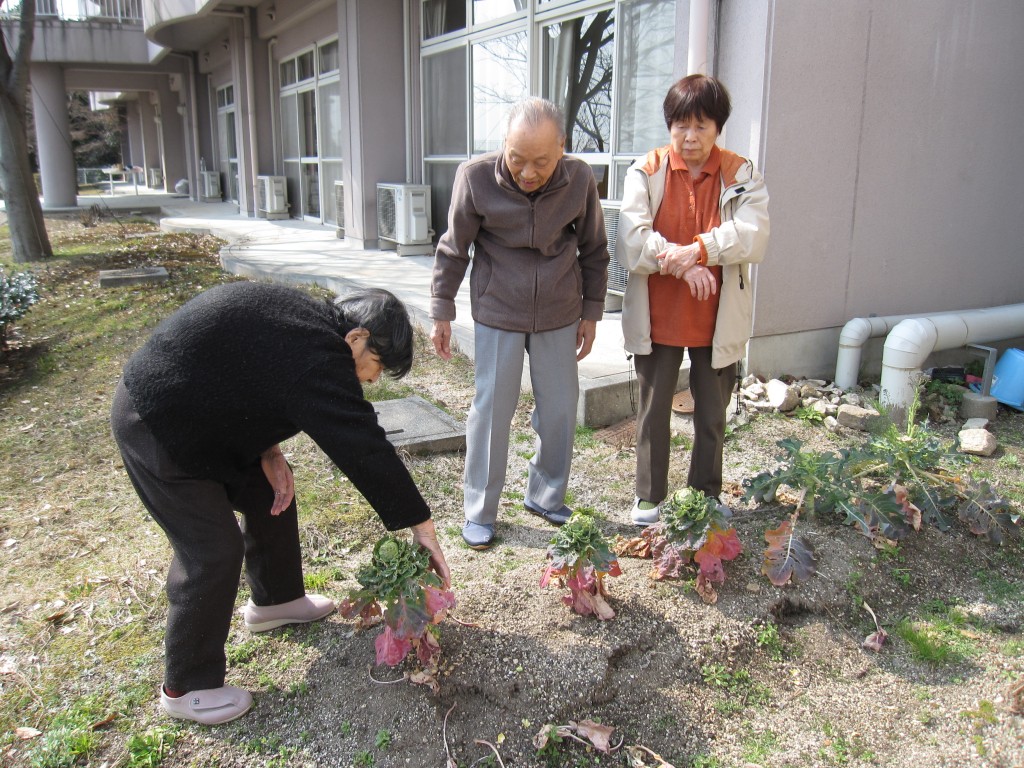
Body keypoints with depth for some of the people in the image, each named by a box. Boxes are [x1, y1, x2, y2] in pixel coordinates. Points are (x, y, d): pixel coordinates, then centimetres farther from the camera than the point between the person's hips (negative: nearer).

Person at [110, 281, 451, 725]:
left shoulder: (305, 321, 0)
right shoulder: (317, 358, -30)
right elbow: (365, 450, -30)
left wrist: (269, 451, -1)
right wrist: (422, 527, -23)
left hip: (202, 416, 10)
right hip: (157, 430, -10)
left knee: (271, 496, 16)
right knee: (213, 552, -5)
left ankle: (274, 601, 38)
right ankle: (185, 689, 13)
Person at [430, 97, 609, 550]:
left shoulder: (579, 180, -10)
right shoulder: (476, 177, -16)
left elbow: (594, 251, 4)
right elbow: (453, 250, -4)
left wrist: (591, 313, 6)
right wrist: (441, 313, -1)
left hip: (559, 315, 3)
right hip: (497, 314, -2)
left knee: (560, 408, 10)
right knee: (491, 410, 3)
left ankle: (546, 496, 31)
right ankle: (479, 511, 19)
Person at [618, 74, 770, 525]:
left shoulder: (741, 175, -1)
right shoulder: (646, 172, -4)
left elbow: (753, 235, -16)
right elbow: (631, 242, -16)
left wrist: (700, 248, -30)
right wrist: (683, 265, -27)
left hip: (717, 321, 1)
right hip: (657, 318, -1)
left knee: (712, 415, 15)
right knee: (653, 411, 11)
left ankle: (707, 495, 34)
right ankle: (649, 497, 28)